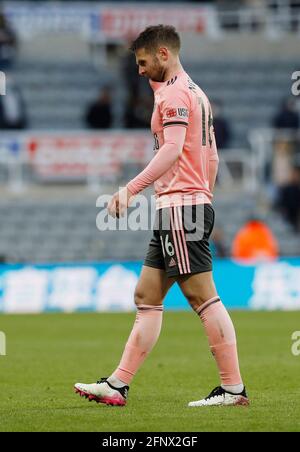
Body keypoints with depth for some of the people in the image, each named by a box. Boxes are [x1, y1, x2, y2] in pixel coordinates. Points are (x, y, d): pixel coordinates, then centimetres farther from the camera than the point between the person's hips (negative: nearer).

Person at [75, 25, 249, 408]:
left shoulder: (174, 93, -10)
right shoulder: (195, 93, 21)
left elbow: (172, 150, -22)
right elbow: (211, 157, 23)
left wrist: (130, 189, -27)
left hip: (180, 204, -10)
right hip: (185, 206, 10)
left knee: (203, 297, -9)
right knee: (146, 297, 8)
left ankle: (233, 388, -8)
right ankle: (118, 385, 8)